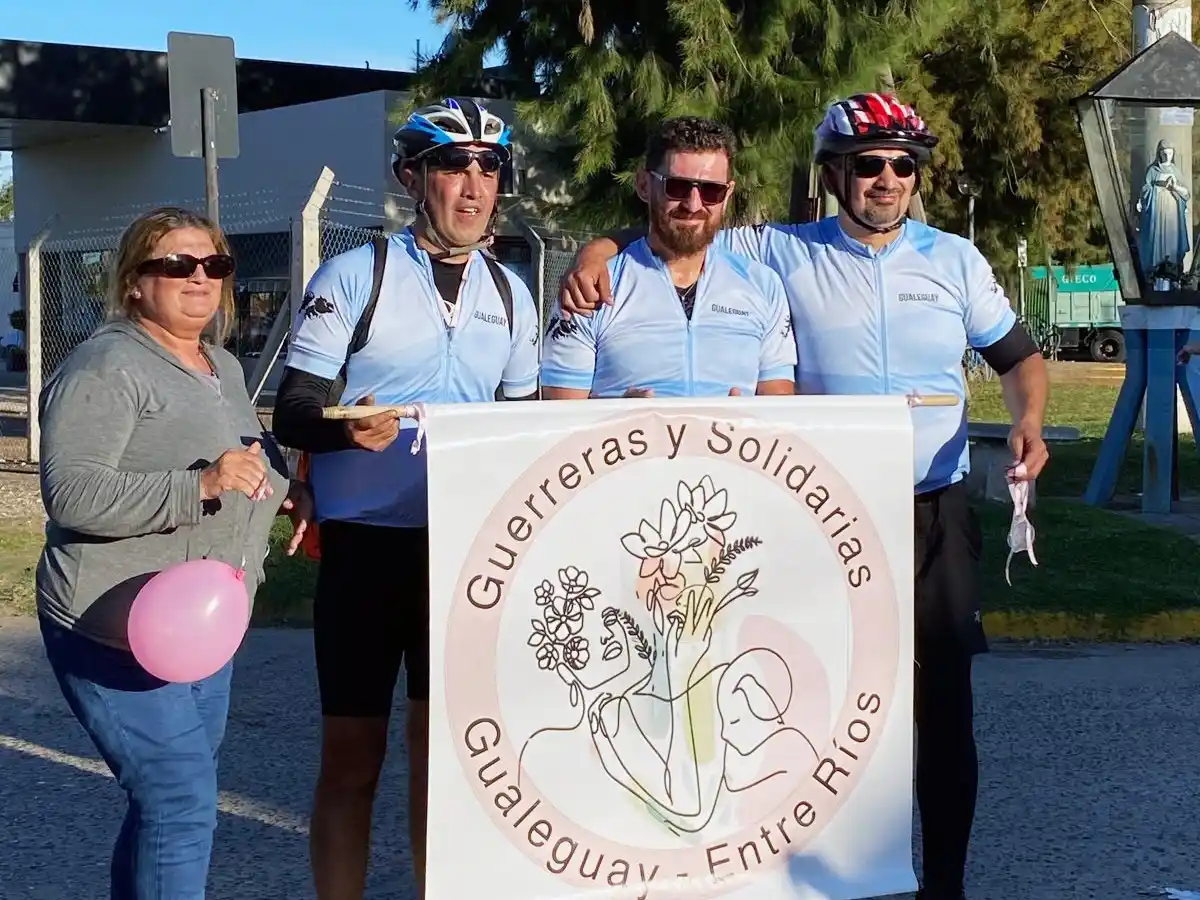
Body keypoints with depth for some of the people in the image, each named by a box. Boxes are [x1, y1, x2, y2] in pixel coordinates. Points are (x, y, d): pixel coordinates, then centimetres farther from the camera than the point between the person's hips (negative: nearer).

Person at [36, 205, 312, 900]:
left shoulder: (225, 368, 14)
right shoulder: (107, 367, -13)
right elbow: (71, 495, -23)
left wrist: (287, 488, 11)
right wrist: (203, 486, -30)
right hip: (122, 629, -9)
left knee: (167, 799, 17)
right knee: (182, 806, -12)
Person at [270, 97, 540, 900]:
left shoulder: (511, 293, 10)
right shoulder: (353, 276, -5)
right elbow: (294, 412, -8)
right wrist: (346, 425, -30)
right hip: (364, 542, -3)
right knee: (352, 752, 3)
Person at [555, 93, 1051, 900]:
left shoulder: (955, 260, 6)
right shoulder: (782, 253, -1)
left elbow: (1019, 355, 13)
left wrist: (1028, 421, -6)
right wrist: (600, 250, -17)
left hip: (936, 513, 2)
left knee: (945, 703, 7)